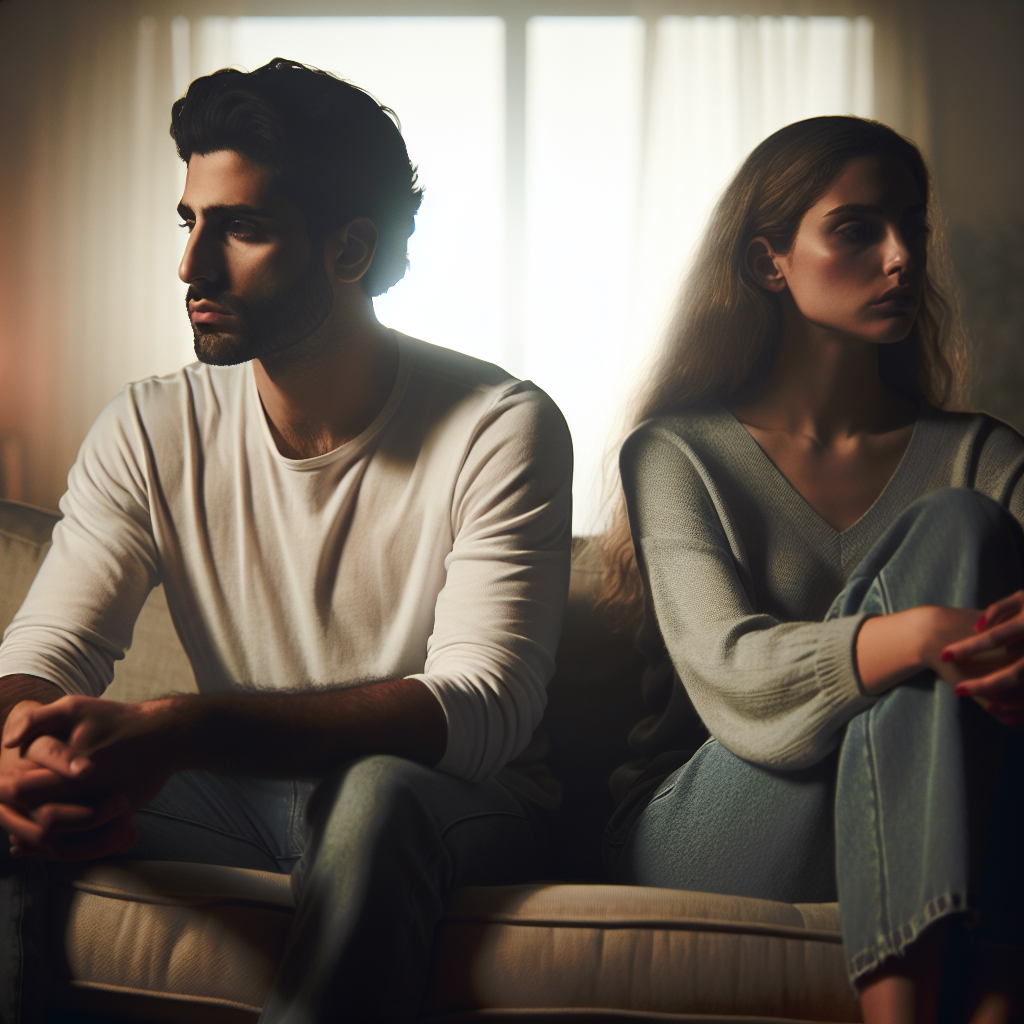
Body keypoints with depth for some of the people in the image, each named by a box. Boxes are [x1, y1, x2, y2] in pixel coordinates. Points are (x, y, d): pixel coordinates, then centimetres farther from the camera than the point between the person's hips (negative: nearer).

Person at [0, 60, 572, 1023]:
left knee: (375, 792, -37)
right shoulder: (147, 432, -2)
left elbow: (485, 707, -25)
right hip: (237, 794, 3)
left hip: (454, 808, -3)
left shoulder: (502, 428, -14)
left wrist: (183, 728, -39)